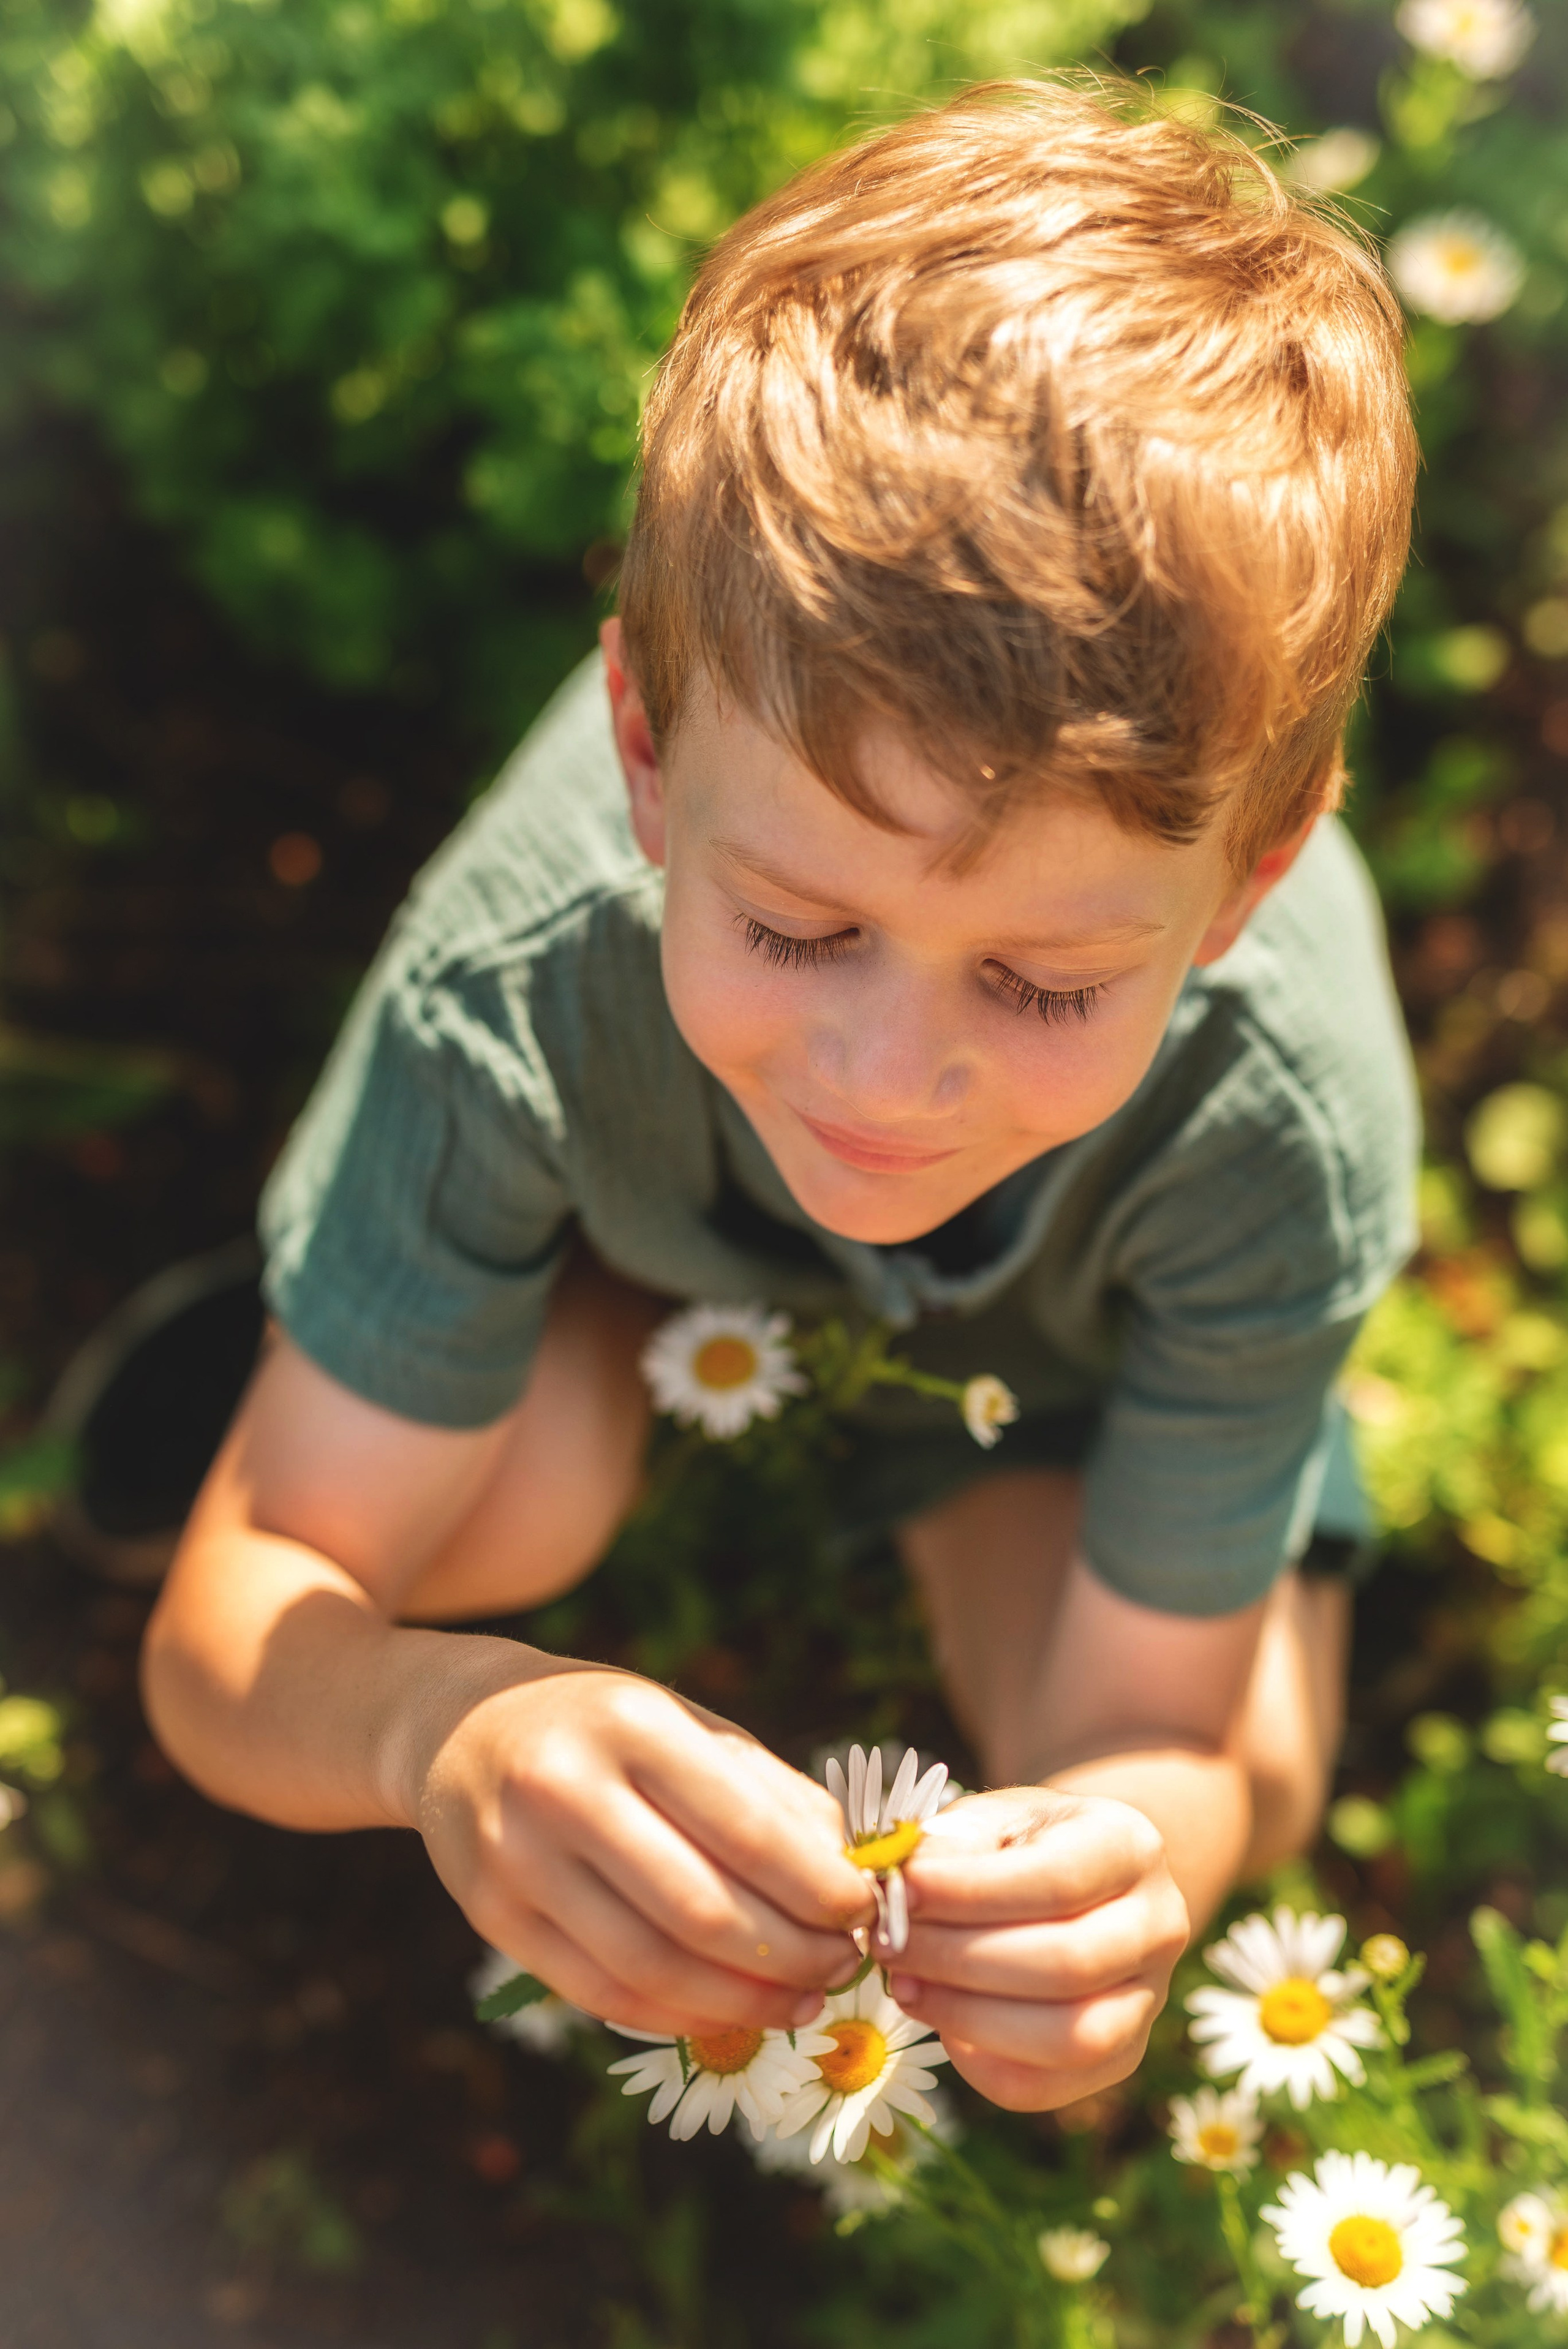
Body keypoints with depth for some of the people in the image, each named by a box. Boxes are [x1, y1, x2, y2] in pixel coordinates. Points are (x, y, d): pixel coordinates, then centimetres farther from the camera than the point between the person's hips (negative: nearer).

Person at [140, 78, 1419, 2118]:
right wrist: (439, 1727, -58)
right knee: (502, 1514, -27)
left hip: (1073, 1325, 1)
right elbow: (228, 1629, -33)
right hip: (639, 1200, 0)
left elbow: (1147, 1732, -28)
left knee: (1237, 1805, -10)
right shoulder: (526, 982, -41)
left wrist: (1129, 1851, -54)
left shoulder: (1283, 1127, -40)